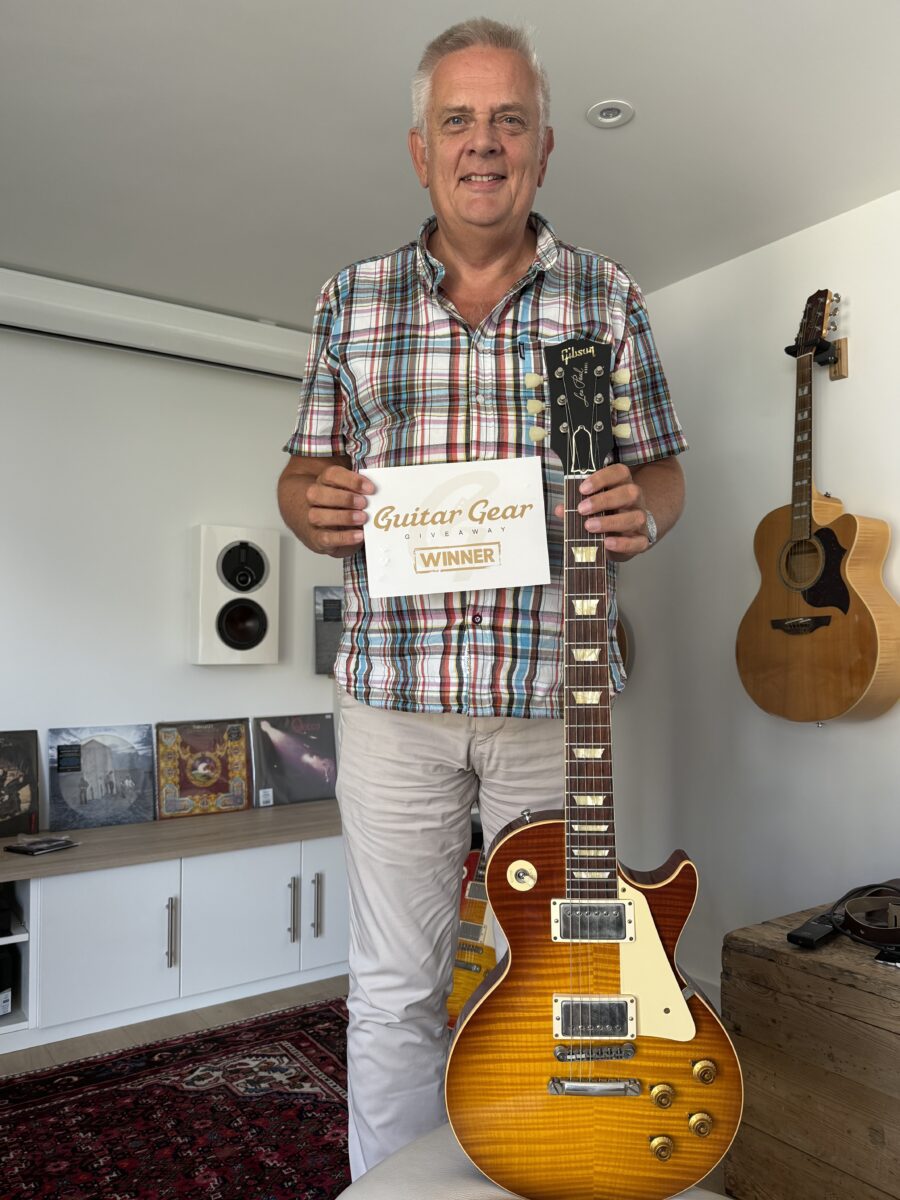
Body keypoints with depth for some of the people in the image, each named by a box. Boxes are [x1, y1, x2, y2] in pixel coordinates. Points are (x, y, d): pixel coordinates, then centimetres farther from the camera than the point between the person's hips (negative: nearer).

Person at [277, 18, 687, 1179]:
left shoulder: (608, 296, 7)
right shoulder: (351, 299, 10)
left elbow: (660, 472, 9)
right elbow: (303, 471, 12)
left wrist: (638, 508, -14)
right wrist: (314, 507, -12)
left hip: (556, 689, 0)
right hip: (392, 691, 1)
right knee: (394, 989, 11)